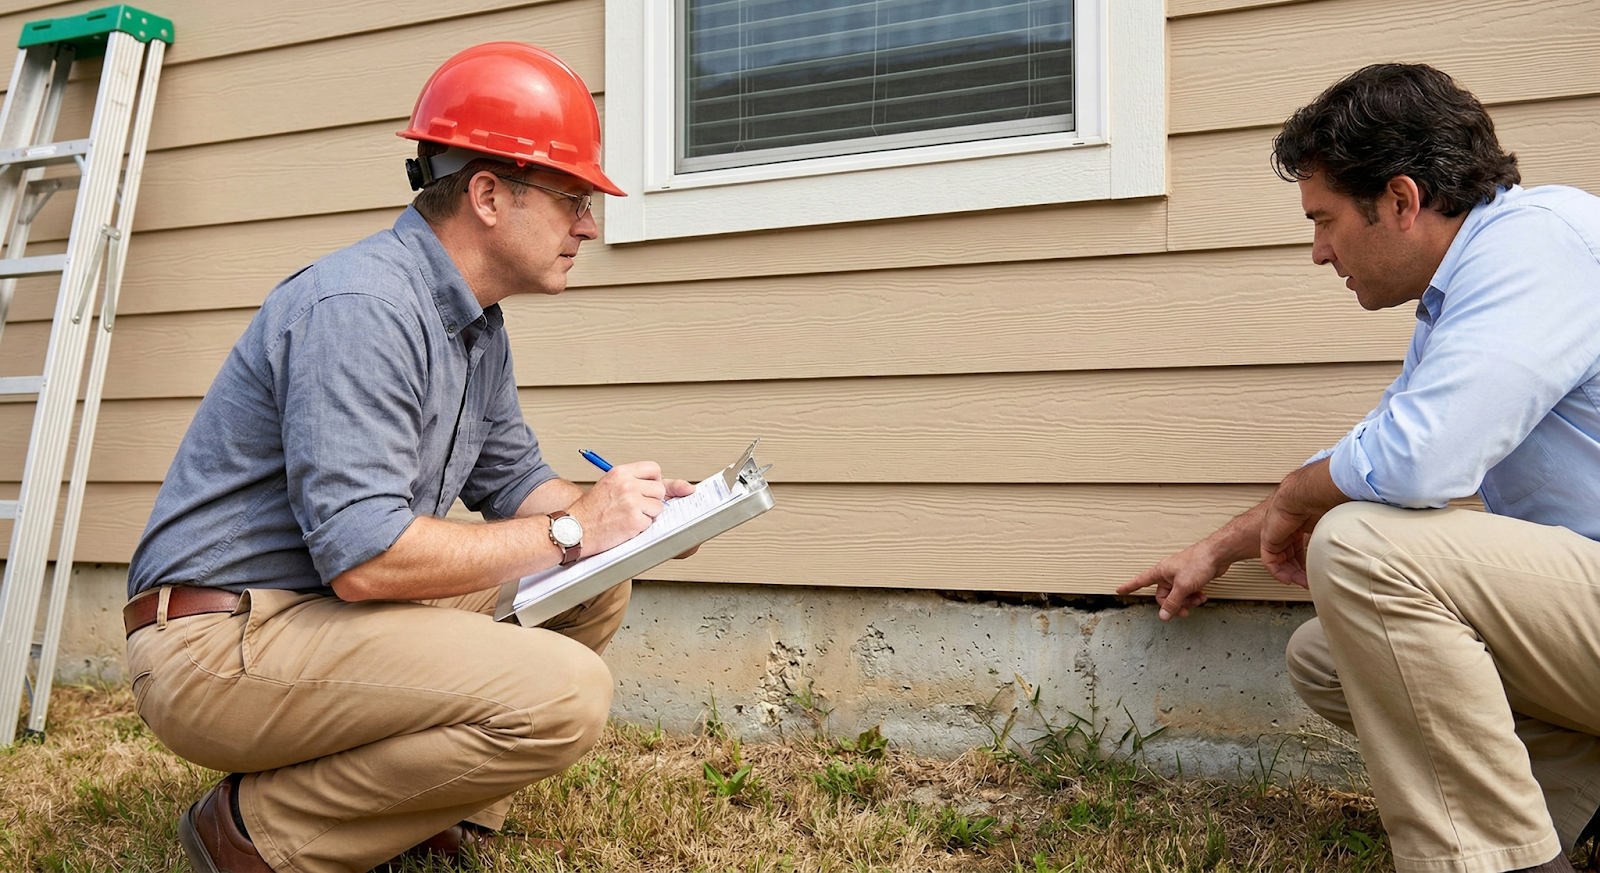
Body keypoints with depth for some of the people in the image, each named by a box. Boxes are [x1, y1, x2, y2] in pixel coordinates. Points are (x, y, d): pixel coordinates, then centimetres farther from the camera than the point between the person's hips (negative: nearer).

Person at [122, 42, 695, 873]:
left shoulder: (478, 326, 10)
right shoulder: (362, 307, -22)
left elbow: (513, 482, 17)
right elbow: (362, 557, -29)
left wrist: (628, 511, -3)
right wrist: (569, 533, -19)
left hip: (333, 613, 10)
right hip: (217, 646, -10)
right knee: (564, 694, -25)